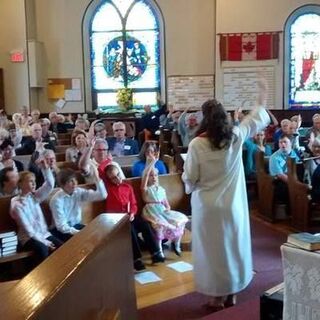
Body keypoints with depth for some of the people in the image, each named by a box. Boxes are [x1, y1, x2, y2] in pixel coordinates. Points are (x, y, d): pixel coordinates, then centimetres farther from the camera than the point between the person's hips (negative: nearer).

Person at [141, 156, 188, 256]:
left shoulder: (161, 189, 20)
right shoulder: (145, 189, 2)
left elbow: (166, 202, 19)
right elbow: (145, 176, -16)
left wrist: (168, 208, -6)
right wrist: (153, 162, -17)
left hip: (163, 211, 6)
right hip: (152, 211, -6)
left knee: (180, 218, -13)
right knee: (160, 223, -36)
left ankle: (176, 244, 3)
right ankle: (159, 250, -25)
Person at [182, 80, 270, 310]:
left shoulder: (197, 144, -16)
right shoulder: (236, 136, -7)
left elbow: (190, 178, -10)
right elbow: (257, 119, 11)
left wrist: (191, 187, 13)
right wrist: (263, 97, 27)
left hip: (207, 207, -3)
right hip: (232, 206, 3)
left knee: (213, 250, 8)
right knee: (233, 246, 16)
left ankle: (217, 298, 19)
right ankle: (231, 295, 28)